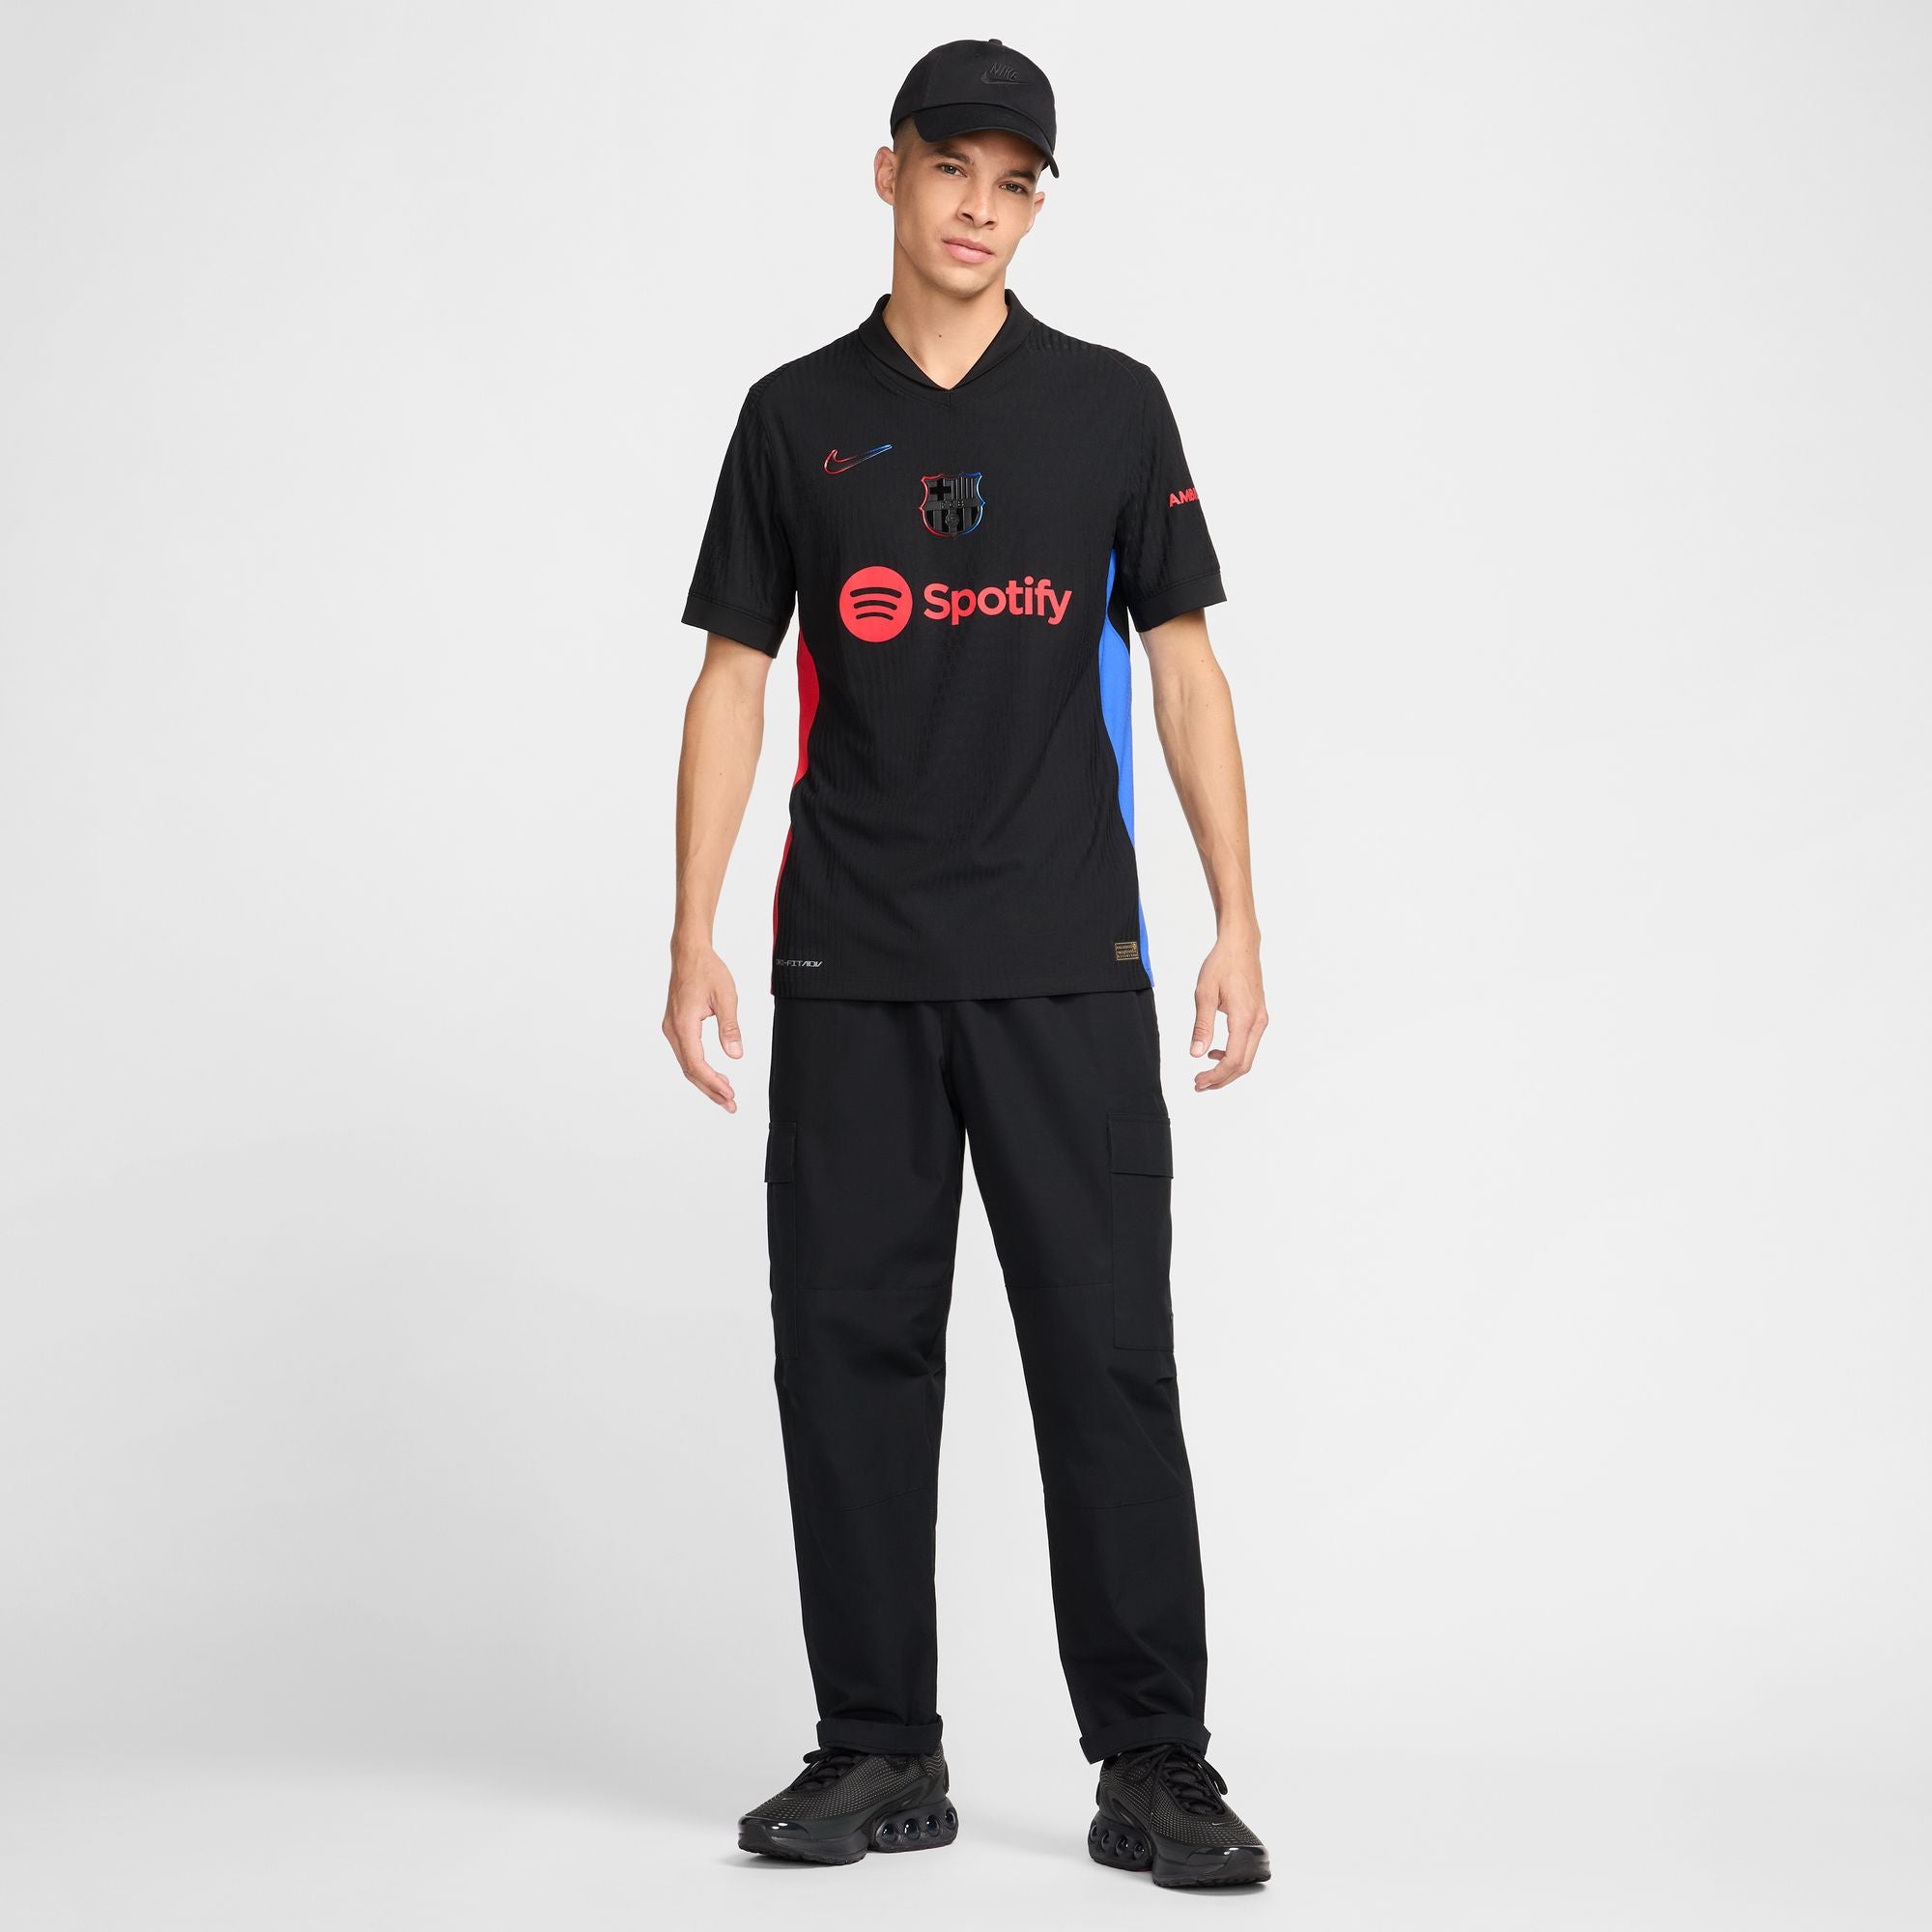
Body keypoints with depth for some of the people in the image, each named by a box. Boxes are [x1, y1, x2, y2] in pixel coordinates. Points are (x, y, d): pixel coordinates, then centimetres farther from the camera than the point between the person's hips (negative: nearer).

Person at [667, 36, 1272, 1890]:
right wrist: (694, 938, -1)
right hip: (852, 970, 2)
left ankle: (1152, 1767, 5)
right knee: (849, 1352, 4)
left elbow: (1183, 669, 5)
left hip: (1067, 966, -1)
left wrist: (1239, 925, -3)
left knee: (1109, 1355, -2)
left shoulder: (1111, 406, 5)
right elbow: (732, 683, 7)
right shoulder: (798, 416, 8)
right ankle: (880, 1752, 15)